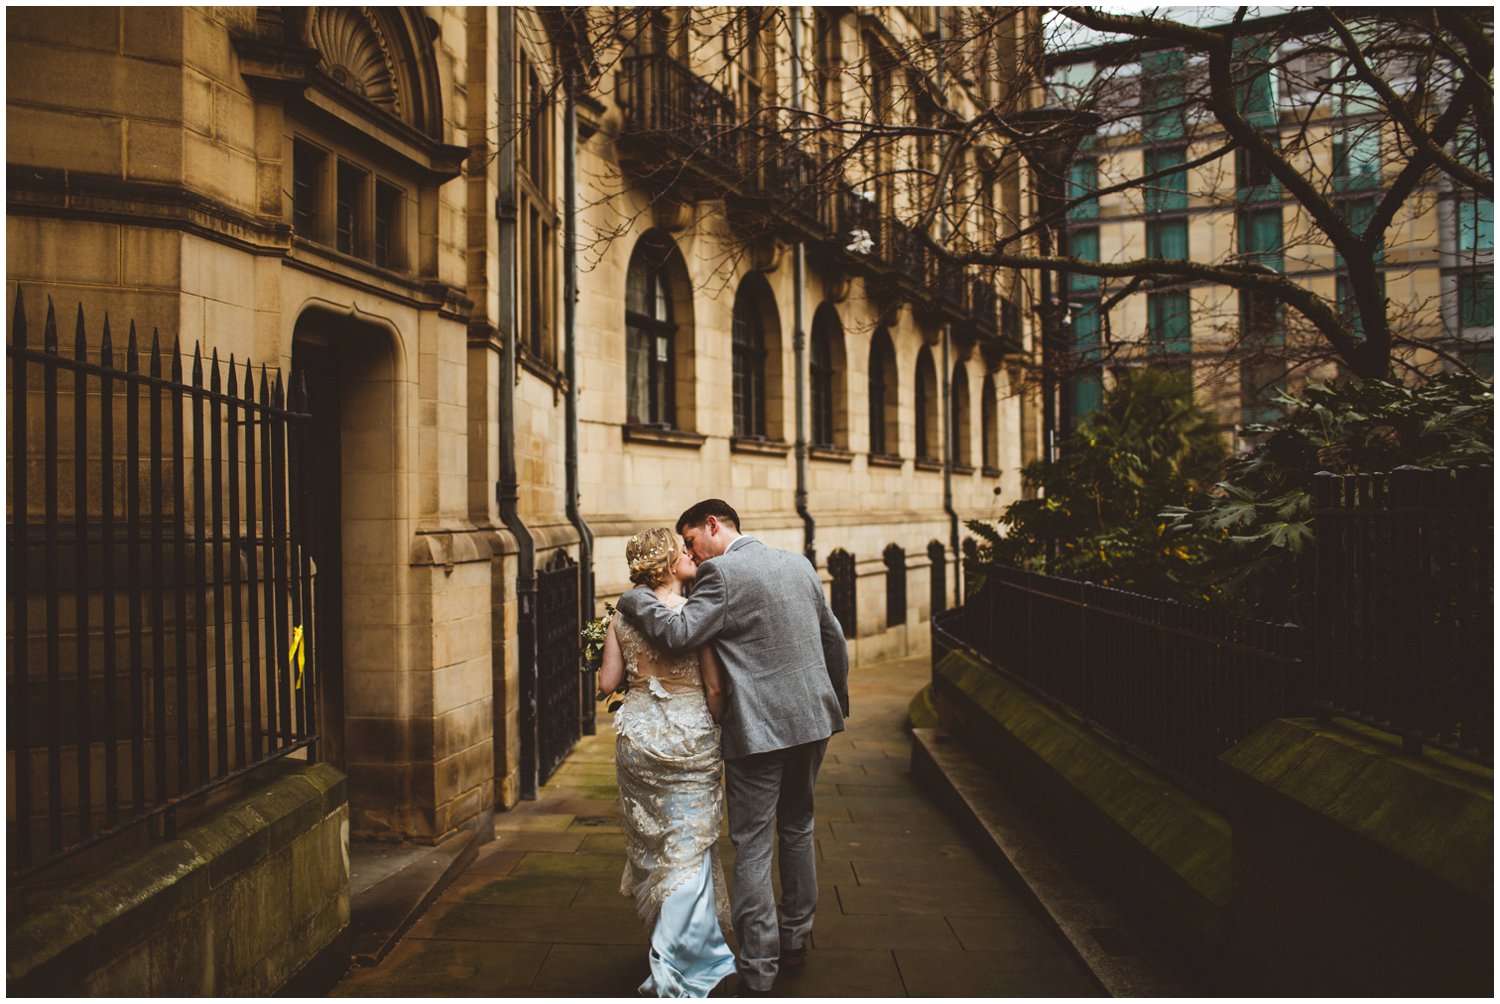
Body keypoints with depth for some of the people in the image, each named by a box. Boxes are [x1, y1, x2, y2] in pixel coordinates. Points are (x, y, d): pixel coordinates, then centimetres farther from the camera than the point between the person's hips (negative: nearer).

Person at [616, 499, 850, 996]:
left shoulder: (722, 573, -13)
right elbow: (833, 637, 17)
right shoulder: (799, 564, 10)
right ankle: (795, 939, 35)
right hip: (812, 719, 8)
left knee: (752, 847, 1)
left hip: (759, 728, -8)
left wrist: (634, 597, -7)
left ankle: (757, 975, 5)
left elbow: (679, 632, -23)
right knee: (797, 829, 22)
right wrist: (837, 702, 28)